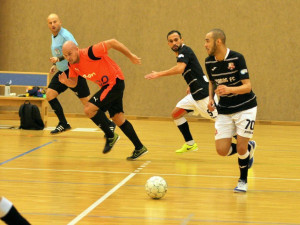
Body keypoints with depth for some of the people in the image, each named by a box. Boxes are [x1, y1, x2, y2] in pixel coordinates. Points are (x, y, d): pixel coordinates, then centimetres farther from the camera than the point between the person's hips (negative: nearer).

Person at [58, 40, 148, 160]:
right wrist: (65, 81, -16)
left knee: (89, 108, -19)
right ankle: (139, 148, 20)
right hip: (106, 86, 9)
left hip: (115, 82, -9)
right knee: (118, 119, 10)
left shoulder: (90, 53, -25)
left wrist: (131, 56, -12)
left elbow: (112, 42, -20)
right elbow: (73, 83, 9)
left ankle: (110, 136, -4)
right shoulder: (72, 65, -1)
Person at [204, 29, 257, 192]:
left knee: (241, 149, -11)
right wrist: (211, 98, -1)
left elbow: (247, 86, -22)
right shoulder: (209, 62, -2)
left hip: (245, 108, -5)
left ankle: (243, 181, 17)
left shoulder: (237, 58, -18)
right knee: (222, 151, -6)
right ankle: (249, 148, 26)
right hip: (224, 110, 5)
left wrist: (229, 89, -39)